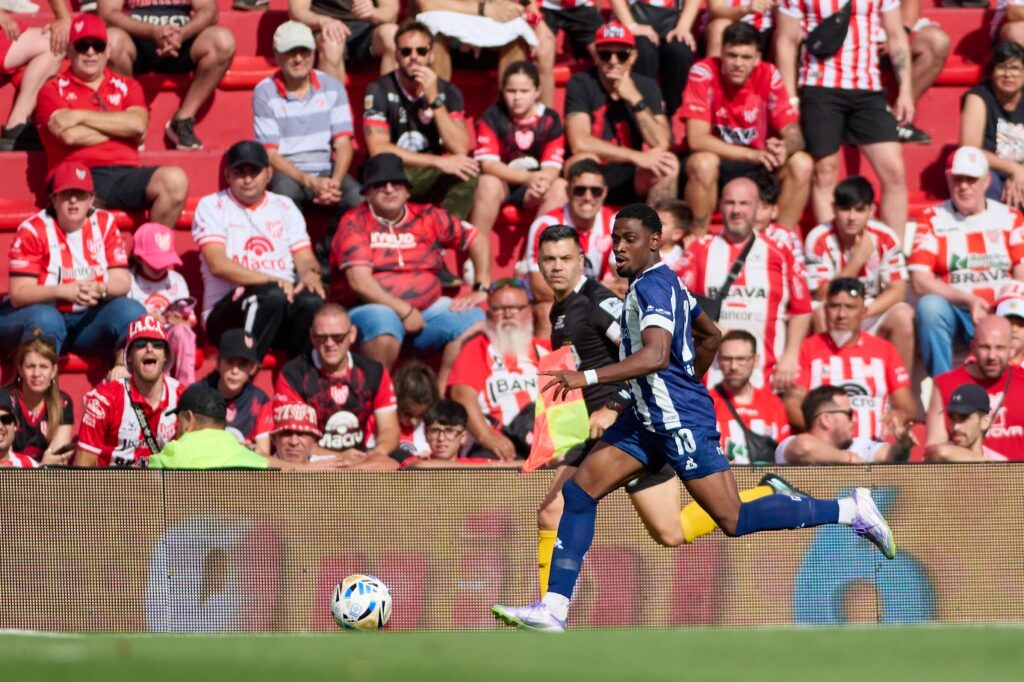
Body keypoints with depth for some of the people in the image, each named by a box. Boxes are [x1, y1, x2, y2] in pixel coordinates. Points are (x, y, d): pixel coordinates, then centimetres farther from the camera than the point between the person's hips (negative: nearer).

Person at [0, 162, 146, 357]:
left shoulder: (105, 224, 3)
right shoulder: (32, 231, -8)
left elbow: (122, 282, -3)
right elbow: (18, 294, -15)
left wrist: (100, 289, -26)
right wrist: (63, 291, -31)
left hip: (89, 319, 4)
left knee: (131, 311, -23)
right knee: (44, 319, -38)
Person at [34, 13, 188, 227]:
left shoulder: (126, 87, 22)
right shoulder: (54, 89, 13)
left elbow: (138, 124, 0)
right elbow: (70, 135, -5)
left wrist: (80, 116, -2)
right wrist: (120, 127, 6)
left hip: (126, 175, 4)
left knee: (174, 180, -26)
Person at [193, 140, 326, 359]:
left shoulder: (285, 207, 22)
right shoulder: (211, 207, 7)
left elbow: (306, 260, 14)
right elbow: (218, 265, -8)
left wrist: (311, 274, -13)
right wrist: (271, 281, -20)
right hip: (227, 312, -4)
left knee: (312, 302, -31)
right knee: (272, 295, -37)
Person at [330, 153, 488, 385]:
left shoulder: (427, 218, 10)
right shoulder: (354, 224, -2)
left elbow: (477, 241, 17)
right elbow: (359, 281, -13)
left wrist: (481, 289, 4)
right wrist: (404, 311, -18)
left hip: (427, 308, 5)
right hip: (370, 308, -5)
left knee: (474, 322, -18)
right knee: (382, 322, -39)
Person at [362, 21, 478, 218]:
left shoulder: (448, 92, 2)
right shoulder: (379, 90, -7)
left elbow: (460, 149, -11)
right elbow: (378, 150, -18)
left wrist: (434, 99, -18)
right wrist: (439, 162, -21)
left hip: (431, 179, 3)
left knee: (469, 171, -27)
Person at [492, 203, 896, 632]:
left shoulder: (652, 285, -17)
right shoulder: (665, 282, 14)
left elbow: (655, 355, -33)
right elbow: (711, 336, 27)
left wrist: (587, 378, -36)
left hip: (680, 420, -10)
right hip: (649, 419, 10)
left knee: (735, 521, -6)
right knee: (579, 492, 1)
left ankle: (849, 511, 4)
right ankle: (554, 608, -2)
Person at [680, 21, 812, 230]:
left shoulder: (769, 76, -9)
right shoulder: (703, 73, -18)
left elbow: (794, 136, -8)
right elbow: (696, 139, -24)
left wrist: (784, 148, -34)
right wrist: (753, 154, -34)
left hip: (755, 169, 4)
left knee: (802, 164, -20)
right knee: (703, 163, -36)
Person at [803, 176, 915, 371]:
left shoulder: (886, 239, -7)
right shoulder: (819, 240, -14)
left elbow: (897, 290, -10)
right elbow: (823, 297, -19)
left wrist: (864, 311, -26)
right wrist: (858, 259, -26)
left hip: (872, 318, 2)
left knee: (903, 315, -28)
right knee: (819, 314, -35)